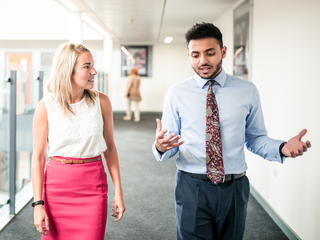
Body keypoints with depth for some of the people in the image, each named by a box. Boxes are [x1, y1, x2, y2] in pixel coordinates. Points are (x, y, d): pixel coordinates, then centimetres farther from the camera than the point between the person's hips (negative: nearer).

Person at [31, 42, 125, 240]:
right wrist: (38, 204, -7)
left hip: (93, 189, 1)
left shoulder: (101, 102, -3)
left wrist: (118, 192, 4)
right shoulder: (46, 107, -6)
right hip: (57, 188, 0)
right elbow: (38, 158, -3)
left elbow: (110, 148, 5)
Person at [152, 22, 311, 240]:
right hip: (192, 188, -1)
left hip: (234, 189, 2)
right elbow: (169, 144, 0)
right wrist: (161, 147, -23)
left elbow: (255, 138, 4)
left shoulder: (248, 91, 0)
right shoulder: (176, 94, -2)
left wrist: (282, 148, -15)